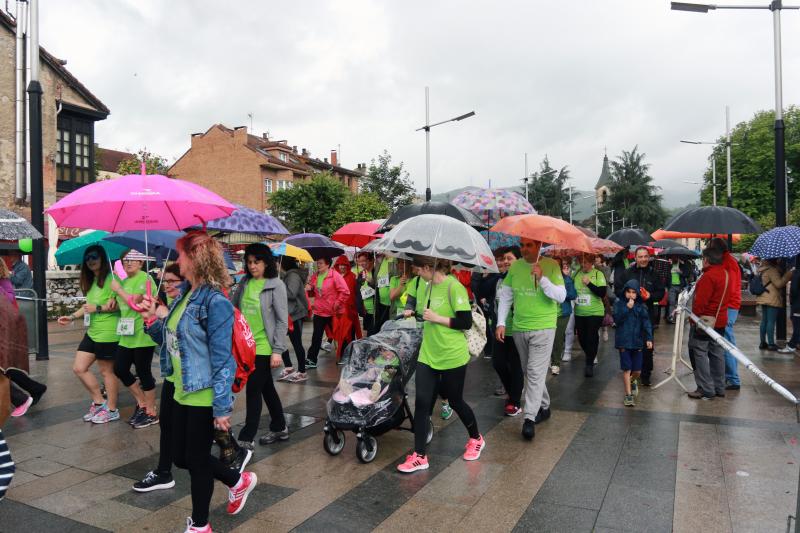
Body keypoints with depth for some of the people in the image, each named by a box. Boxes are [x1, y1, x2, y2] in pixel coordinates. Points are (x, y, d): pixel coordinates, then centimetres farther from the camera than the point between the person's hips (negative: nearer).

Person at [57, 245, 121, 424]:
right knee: (79, 368, 11)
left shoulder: (111, 278, -14)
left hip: (107, 333, -9)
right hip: (92, 332, 9)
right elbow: (89, 305, 20)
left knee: (106, 371, 2)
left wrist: (98, 308, -20)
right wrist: (72, 317, 9)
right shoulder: (91, 281, 14)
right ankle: (99, 402, 25)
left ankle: (112, 410, 16)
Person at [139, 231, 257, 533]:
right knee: (181, 457, 19)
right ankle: (238, 482, 38)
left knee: (197, 460, 8)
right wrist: (152, 320, -1)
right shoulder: (185, 295, 7)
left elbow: (222, 358, -21)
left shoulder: (214, 301, -20)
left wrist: (222, 407, -21)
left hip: (204, 397, -9)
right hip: (183, 393, 9)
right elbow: (172, 340, 15)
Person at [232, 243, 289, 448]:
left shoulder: (276, 285, -10)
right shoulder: (244, 283, 6)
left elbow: (282, 320, -12)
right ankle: (280, 428, 31)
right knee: (266, 388, 16)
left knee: (253, 391, -1)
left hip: (264, 347, -6)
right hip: (246, 345, 6)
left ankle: (246, 439, 10)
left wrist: (277, 350, -15)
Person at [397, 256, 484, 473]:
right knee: (422, 402, 1)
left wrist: (437, 318, -19)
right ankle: (419, 456, 10)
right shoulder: (432, 286, 9)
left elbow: (466, 322, -19)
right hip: (428, 354, 7)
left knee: (455, 401, 11)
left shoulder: (454, 287, -17)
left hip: (452, 356, -7)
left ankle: (476, 439, 39)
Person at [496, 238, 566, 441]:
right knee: (529, 372, 15)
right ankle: (544, 406, 33)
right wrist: (501, 323, 3)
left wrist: (542, 279, -25)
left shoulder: (551, 265, -7)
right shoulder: (515, 266, 5)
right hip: (519, 328, 5)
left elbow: (561, 296, -12)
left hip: (543, 328, -5)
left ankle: (529, 418, -4)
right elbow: (505, 295, 9)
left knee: (535, 373, -9)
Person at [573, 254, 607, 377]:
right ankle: (590, 357, 36)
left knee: (591, 338, -6)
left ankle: (589, 364, 7)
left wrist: (589, 283, -22)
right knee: (581, 338, 11)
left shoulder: (598, 274, -7)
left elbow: (602, 293, -15)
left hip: (594, 313, -4)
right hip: (579, 313, 4)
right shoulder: (576, 274, 3)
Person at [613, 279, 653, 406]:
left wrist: (649, 338, -11)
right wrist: (627, 308, -21)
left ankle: (633, 381, 42)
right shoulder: (619, 303, -2)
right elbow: (617, 319, -12)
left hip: (637, 341, 2)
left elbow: (646, 322, -2)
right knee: (627, 369, -1)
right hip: (623, 341, -2)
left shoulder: (641, 306, 2)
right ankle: (628, 394, 11)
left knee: (637, 370, 8)